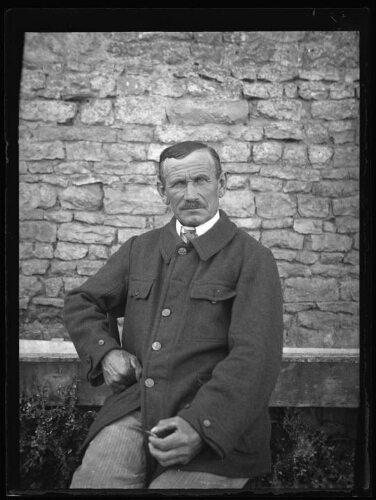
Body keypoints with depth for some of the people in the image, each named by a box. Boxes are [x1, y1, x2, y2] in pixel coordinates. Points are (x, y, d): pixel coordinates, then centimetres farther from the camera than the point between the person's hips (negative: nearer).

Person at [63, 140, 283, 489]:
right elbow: (81, 302, 24)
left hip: (215, 425, -3)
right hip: (134, 409, 3)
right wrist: (104, 351, 3)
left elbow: (255, 356, -9)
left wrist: (199, 424, -21)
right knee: (92, 479, -22)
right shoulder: (139, 249, 18)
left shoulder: (251, 257, 1)